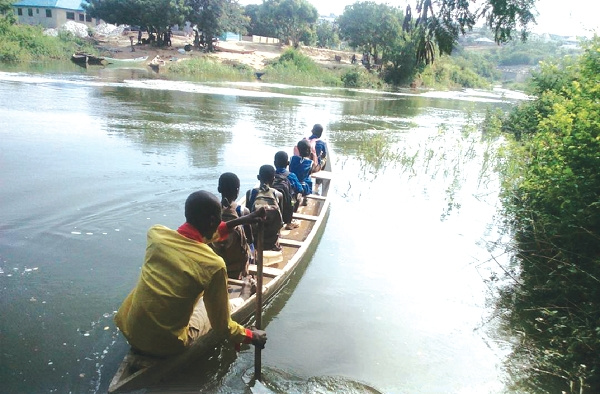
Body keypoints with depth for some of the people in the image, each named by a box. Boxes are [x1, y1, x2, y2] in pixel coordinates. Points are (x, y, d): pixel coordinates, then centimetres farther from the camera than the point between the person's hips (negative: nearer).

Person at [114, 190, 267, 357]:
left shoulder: (155, 233, -10)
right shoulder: (213, 264, -23)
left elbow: (191, 238, 12)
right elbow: (222, 327, -14)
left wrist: (240, 220, 13)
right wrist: (251, 336, 6)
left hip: (130, 331, 4)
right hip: (166, 346, -4)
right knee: (207, 307, 23)